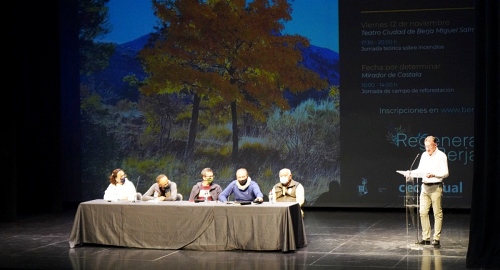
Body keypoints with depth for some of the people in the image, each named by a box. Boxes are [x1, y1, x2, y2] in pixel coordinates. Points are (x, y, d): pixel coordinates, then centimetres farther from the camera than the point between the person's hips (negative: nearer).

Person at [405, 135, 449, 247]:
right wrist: (411, 172, 2)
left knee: (437, 213, -2)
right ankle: (426, 238, 11)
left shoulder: (441, 156, -6)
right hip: (425, 187, 6)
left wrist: (434, 175, -24)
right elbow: (420, 170, 19)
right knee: (423, 212, 4)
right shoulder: (424, 155, 12)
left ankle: (436, 238, 2)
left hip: (436, 187, -6)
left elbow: (445, 173, -10)